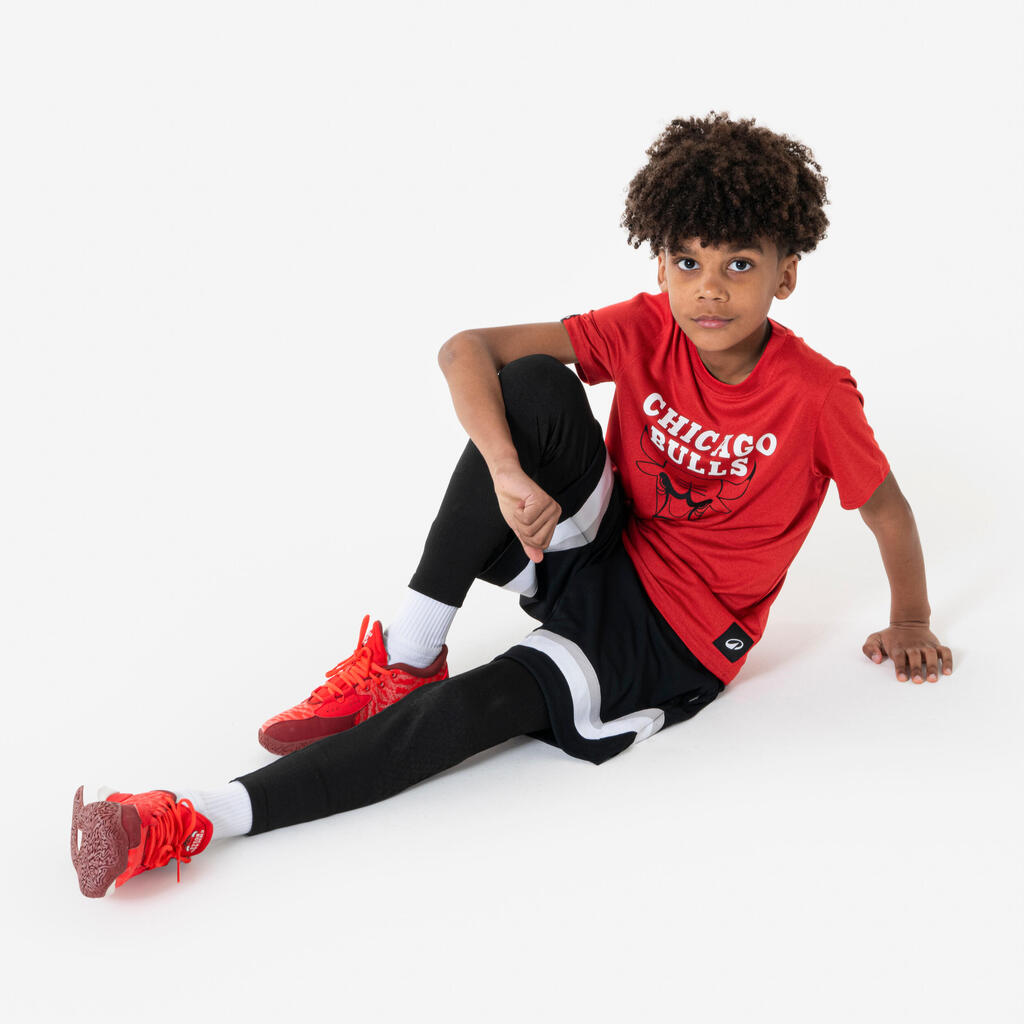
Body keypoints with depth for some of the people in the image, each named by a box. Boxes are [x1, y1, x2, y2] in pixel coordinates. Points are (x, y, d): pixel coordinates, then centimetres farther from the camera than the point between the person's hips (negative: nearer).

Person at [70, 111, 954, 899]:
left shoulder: (816, 396, -18)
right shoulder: (647, 331, -11)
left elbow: (887, 506, -1)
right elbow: (465, 350, -17)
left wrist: (911, 625, 9)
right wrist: (507, 470, -33)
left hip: (679, 635, -3)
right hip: (599, 548, 3)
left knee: (479, 708, -29)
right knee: (537, 385, -26)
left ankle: (191, 822, -30)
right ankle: (405, 659, -22)